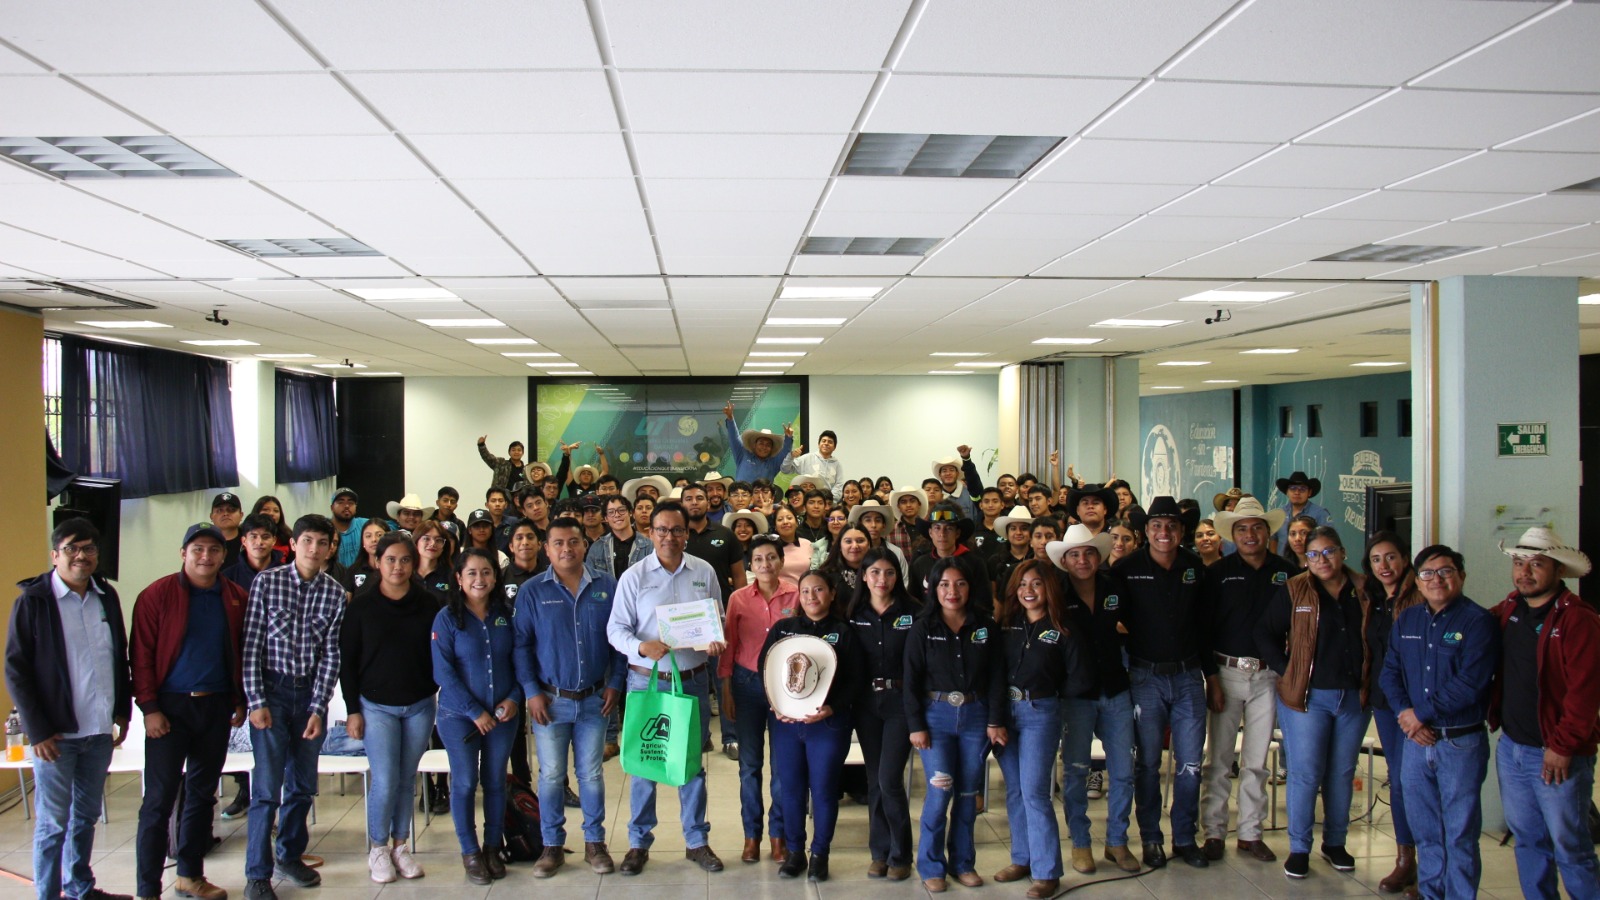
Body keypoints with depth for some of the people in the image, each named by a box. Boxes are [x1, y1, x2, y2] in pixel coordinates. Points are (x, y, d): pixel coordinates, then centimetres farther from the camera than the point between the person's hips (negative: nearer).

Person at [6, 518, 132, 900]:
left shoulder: (106, 596, 7)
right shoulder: (33, 600, -7)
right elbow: (16, 670, -8)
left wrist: (123, 711, 12)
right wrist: (38, 731, -12)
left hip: (100, 730, 5)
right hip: (56, 733, -5)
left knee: (87, 815, 16)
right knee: (53, 823, 3)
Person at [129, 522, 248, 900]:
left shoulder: (236, 598, 4)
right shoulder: (158, 595, -7)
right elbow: (141, 654, -8)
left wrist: (240, 700, 8)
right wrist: (149, 707, -12)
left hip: (216, 706, 4)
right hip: (171, 708, -4)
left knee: (202, 794, 14)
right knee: (159, 799, -1)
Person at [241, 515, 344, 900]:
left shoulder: (334, 593, -1)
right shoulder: (266, 582, -5)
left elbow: (331, 654, -1)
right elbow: (252, 645, -6)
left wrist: (318, 708, -6)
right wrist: (256, 701, -9)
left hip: (310, 692, 3)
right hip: (272, 690, -3)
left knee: (303, 784, 12)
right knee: (267, 787, -3)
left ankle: (290, 855, 30)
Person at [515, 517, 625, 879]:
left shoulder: (606, 586, 0)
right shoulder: (532, 591, -3)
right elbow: (521, 644, -3)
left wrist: (615, 683, -3)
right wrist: (531, 692, -9)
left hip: (595, 699, 1)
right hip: (550, 700, -1)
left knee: (591, 774, 10)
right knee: (551, 775, 8)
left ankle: (595, 843, 23)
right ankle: (552, 846, 21)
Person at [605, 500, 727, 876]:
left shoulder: (705, 572, 3)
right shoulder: (633, 577, -3)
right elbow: (616, 629, -4)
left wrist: (717, 640, -12)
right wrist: (641, 646, -23)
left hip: (693, 680, 2)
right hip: (646, 679, -1)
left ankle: (697, 841, 25)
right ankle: (639, 843, 21)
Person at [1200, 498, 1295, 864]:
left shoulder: (1287, 572, 3)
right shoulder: (1218, 572, -2)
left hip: (1268, 675, 2)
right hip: (1227, 672, -1)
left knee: (1257, 761, 10)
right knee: (1219, 759, 4)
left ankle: (1251, 833, 21)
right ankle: (1214, 831, 13)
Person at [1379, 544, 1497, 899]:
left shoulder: (1477, 621, -9)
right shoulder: (1406, 620, 9)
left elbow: (1470, 683, -17)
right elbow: (1390, 671, 9)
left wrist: (1421, 714, -13)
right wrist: (1405, 713, -8)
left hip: (1461, 743, -5)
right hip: (1417, 740, 5)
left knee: (1460, 833, 3)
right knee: (1424, 829, 14)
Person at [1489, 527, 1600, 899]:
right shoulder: (1506, 611, 7)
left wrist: (1563, 746, -18)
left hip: (1557, 755, -7)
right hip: (1511, 747, 7)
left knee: (1570, 848, 1)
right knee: (1527, 840, 15)